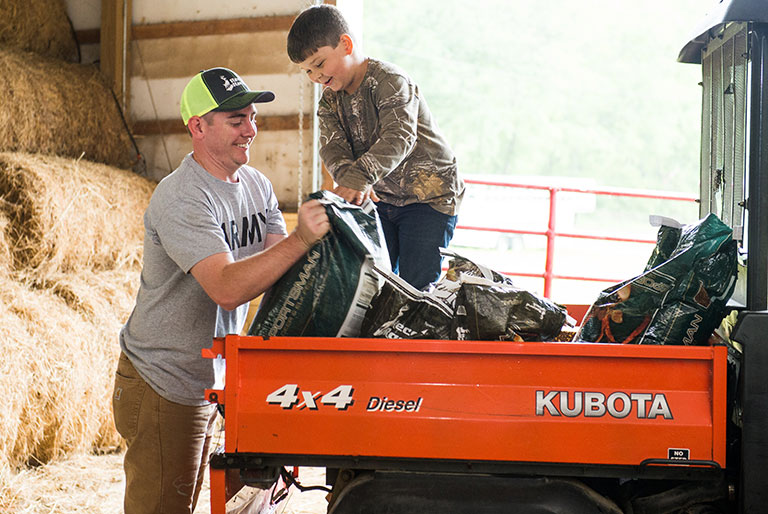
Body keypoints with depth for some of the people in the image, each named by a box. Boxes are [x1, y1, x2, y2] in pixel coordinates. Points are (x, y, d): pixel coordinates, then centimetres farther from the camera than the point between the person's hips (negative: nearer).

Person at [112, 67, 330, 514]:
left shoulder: (256, 185, 5)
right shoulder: (178, 199, -22)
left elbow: (279, 266, 1)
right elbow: (227, 289, -32)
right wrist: (301, 238, -36)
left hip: (212, 385, 8)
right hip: (162, 388, -8)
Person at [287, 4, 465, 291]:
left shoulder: (389, 80, -18)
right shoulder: (329, 103, 4)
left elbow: (399, 136, -33)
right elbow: (333, 148, -11)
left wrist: (360, 176, -49)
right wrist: (349, 177, -35)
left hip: (429, 195, -7)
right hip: (380, 198, 7)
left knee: (416, 287, -11)